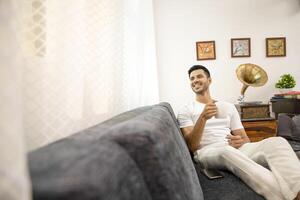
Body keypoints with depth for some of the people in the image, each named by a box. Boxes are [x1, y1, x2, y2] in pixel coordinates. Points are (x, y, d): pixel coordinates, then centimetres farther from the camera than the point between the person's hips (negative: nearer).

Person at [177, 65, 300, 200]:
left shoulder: (228, 106, 22)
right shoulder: (185, 111, 10)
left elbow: (244, 138, 18)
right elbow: (191, 146, -5)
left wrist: (240, 142, -9)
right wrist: (203, 118, -21)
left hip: (236, 150, 4)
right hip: (207, 152, -4)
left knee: (277, 141, -25)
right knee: (226, 151, -42)